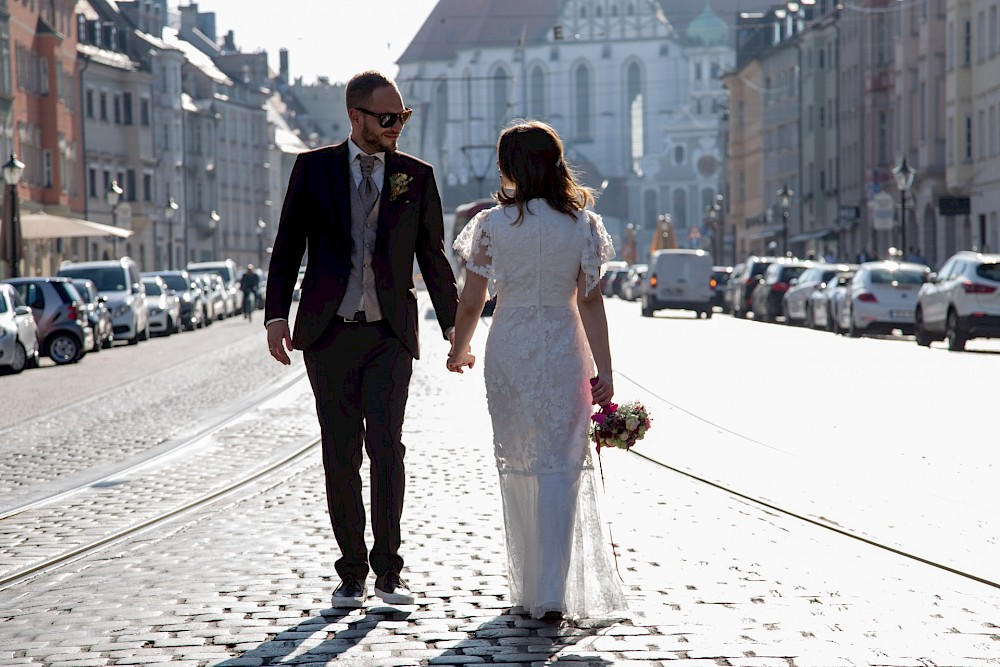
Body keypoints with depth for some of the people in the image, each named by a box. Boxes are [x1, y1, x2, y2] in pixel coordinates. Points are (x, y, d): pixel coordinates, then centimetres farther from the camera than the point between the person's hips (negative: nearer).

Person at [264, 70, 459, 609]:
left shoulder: (416, 175, 6)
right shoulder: (313, 168, 3)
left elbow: (432, 256, 11)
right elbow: (288, 245, 4)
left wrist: (453, 324, 7)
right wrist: (276, 315, -5)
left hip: (390, 335, 0)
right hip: (328, 333, 0)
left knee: (386, 448, -11)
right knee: (340, 457, 4)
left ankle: (388, 570, -2)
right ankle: (351, 572, 14)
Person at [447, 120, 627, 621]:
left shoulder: (492, 226, -5)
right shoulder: (582, 225, -3)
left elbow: (471, 302, 0)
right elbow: (590, 301, -4)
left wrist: (458, 351, 17)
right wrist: (604, 370, -2)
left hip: (509, 350, 0)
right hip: (564, 349, 0)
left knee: (517, 467, 13)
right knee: (560, 467, -1)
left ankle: (528, 587, 21)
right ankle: (553, 593, -13)